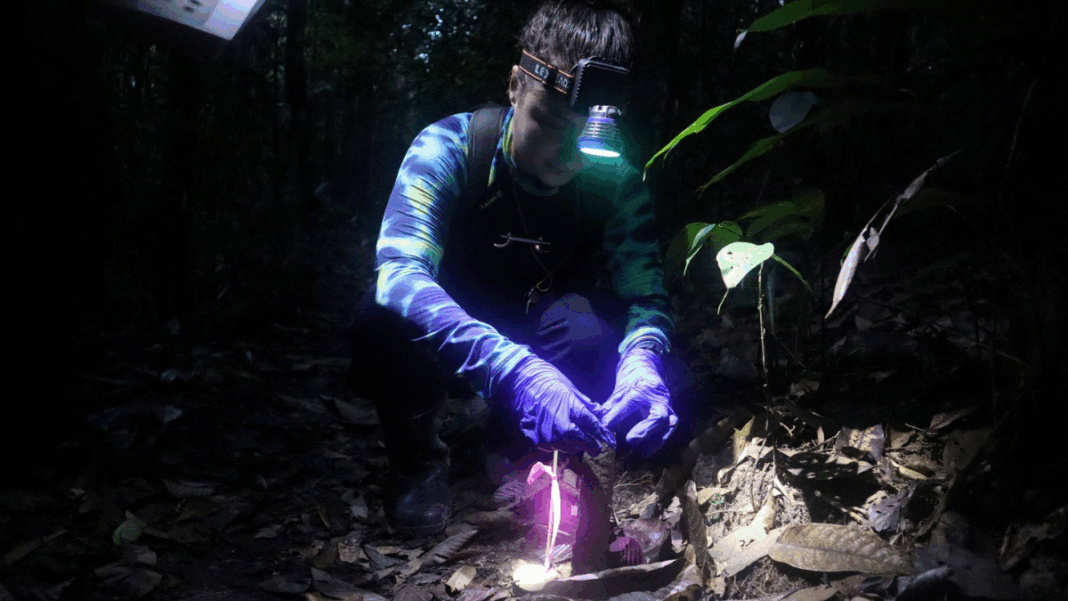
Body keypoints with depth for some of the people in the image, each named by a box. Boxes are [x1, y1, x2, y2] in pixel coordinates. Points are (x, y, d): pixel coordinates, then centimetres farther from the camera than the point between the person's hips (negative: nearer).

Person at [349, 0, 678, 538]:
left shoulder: (616, 180, -17)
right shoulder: (447, 149, -26)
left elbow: (646, 293, -21)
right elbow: (399, 272, -41)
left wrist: (643, 361, -48)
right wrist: (511, 370, -58)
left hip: (543, 344, 2)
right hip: (452, 348, -1)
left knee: (584, 321, -33)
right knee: (387, 318, -35)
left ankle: (518, 458, -2)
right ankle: (420, 470, -4)